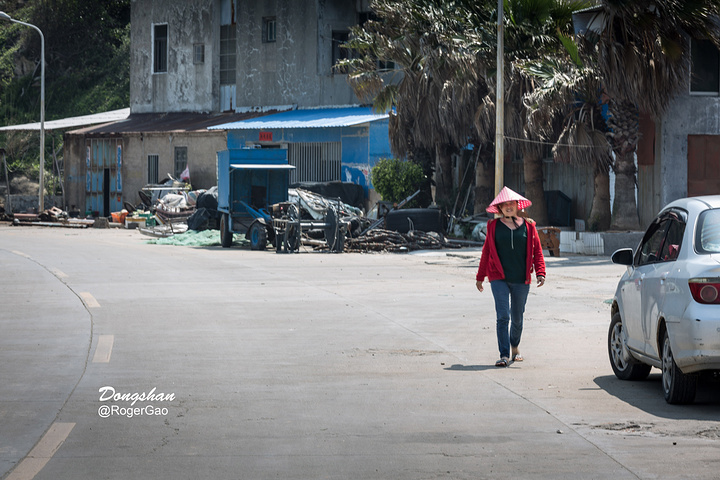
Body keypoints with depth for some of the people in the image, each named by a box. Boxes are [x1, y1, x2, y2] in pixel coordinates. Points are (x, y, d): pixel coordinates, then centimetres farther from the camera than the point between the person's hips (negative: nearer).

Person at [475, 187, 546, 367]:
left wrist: (540, 273, -6)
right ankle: (504, 355, -14)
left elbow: (537, 251, 6)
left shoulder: (528, 226, 5)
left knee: (517, 318, 13)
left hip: (521, 280, 1)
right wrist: (480, 276, 13)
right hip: (499, 279, -1)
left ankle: (515, 347, 38)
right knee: (503, 316, -13)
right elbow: (486, 252, 11)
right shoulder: (494, 226, 5)